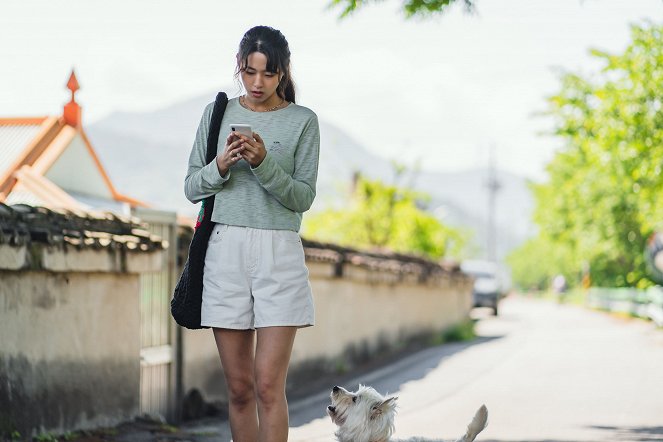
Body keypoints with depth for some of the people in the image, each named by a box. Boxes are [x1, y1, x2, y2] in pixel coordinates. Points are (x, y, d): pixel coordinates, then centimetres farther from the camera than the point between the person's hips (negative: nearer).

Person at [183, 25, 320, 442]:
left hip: (279, 253, -2)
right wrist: (221, 166, -10)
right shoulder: (217, 113, 10)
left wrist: (265, 163, -17)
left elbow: (304, 197, -2)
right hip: (224, 251, 2)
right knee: (239, 387, 5)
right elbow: (192, 187, 10)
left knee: (268, 385, -9)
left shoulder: (302, 121, 3)